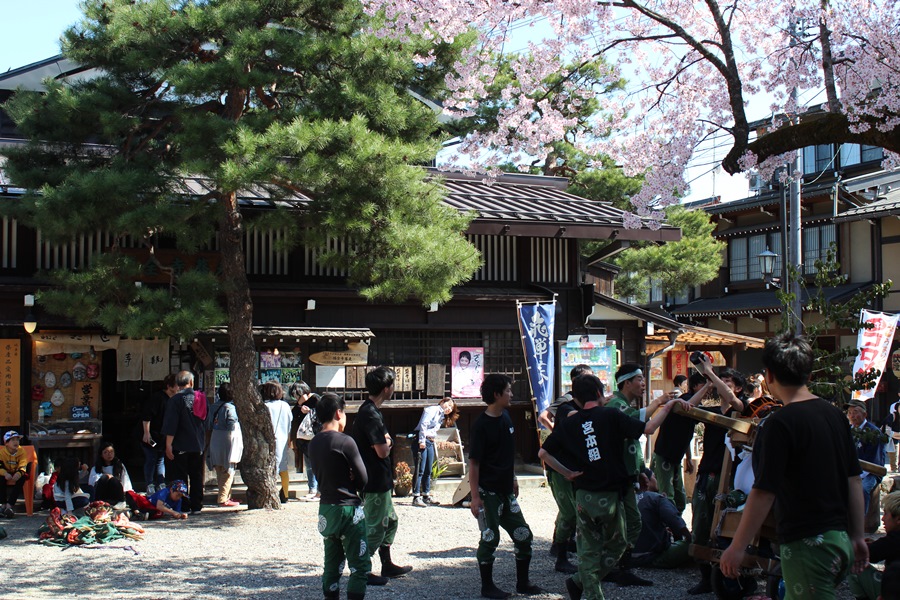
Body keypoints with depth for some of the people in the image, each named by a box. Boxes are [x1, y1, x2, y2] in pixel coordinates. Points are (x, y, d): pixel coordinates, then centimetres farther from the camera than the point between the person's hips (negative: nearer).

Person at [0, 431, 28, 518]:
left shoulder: (21, 451, -7)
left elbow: (23, 466, -17)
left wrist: (19, 473, -39)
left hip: (17, 475, 0)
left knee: (22, 478, -31)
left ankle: (10, 504, -31)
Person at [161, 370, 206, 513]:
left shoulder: (175, 400, -10)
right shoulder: (200, 398, 5)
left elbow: (171, 425, -15)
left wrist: (168, 444, -12)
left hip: (180, 446, -5)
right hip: (198, 445, 5)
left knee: (180, 477, 0)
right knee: (197, 476, 11)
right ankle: (196, 506, 13)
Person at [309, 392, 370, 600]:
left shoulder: (314, 443, 6)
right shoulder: (345, 442, -15)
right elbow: (363, 479, -10)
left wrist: (345, 481, 4)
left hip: (326, 508, 7)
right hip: (348, 508, -7)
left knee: (332, 563, 15)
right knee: (359, 565, 0)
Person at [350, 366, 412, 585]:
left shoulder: (372, 410, 11)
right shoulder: (370, 414, -23)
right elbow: (383, 451, -24)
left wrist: (385, 442, -4)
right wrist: (386, 444, -5)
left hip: (379, 480, 11)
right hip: (375, 482, -11)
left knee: (390, 520, 20)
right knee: (375, 528, -1)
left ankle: (387, 565, 31)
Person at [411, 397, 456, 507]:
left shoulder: (442, 417, 22)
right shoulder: (432, 410, -4)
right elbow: (423, 424, -15)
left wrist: (435, 453, 15)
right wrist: (422, 441, -21)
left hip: (430, 443, 9)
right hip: (421, 441, -9)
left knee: (428, 471, 12)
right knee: (420, 470, -10)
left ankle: (426, 496, 20)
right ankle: (416, 497, -9)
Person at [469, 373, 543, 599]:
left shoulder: (505, 417, 6)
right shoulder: (481, 425, -16)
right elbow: (474, 463, -16)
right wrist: (475, 497, -19)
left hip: (506, 491, 8)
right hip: (488, 493, -8)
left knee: (523, 536, 9)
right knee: (490, 538, 0)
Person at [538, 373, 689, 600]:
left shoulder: (569, 423, 5)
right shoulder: (611, 415, -8)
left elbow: (543, 453, 4)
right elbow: (648, 428, -12)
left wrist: (566, 473, 10)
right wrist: (668, 405, -2)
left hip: (584, 496, 4)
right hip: (610, 496, -4)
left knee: (588, 550, 12)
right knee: (616, 545, 15)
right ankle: (580, 582, 8)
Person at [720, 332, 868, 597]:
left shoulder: (779, 424, -15)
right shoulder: (835, 414, 8)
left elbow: (764, 493, -17)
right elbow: (854, 480, 14)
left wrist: (737, 547, -10)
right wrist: (857, 536, 22)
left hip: (807, 545, -8)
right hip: (840, 541, 8)